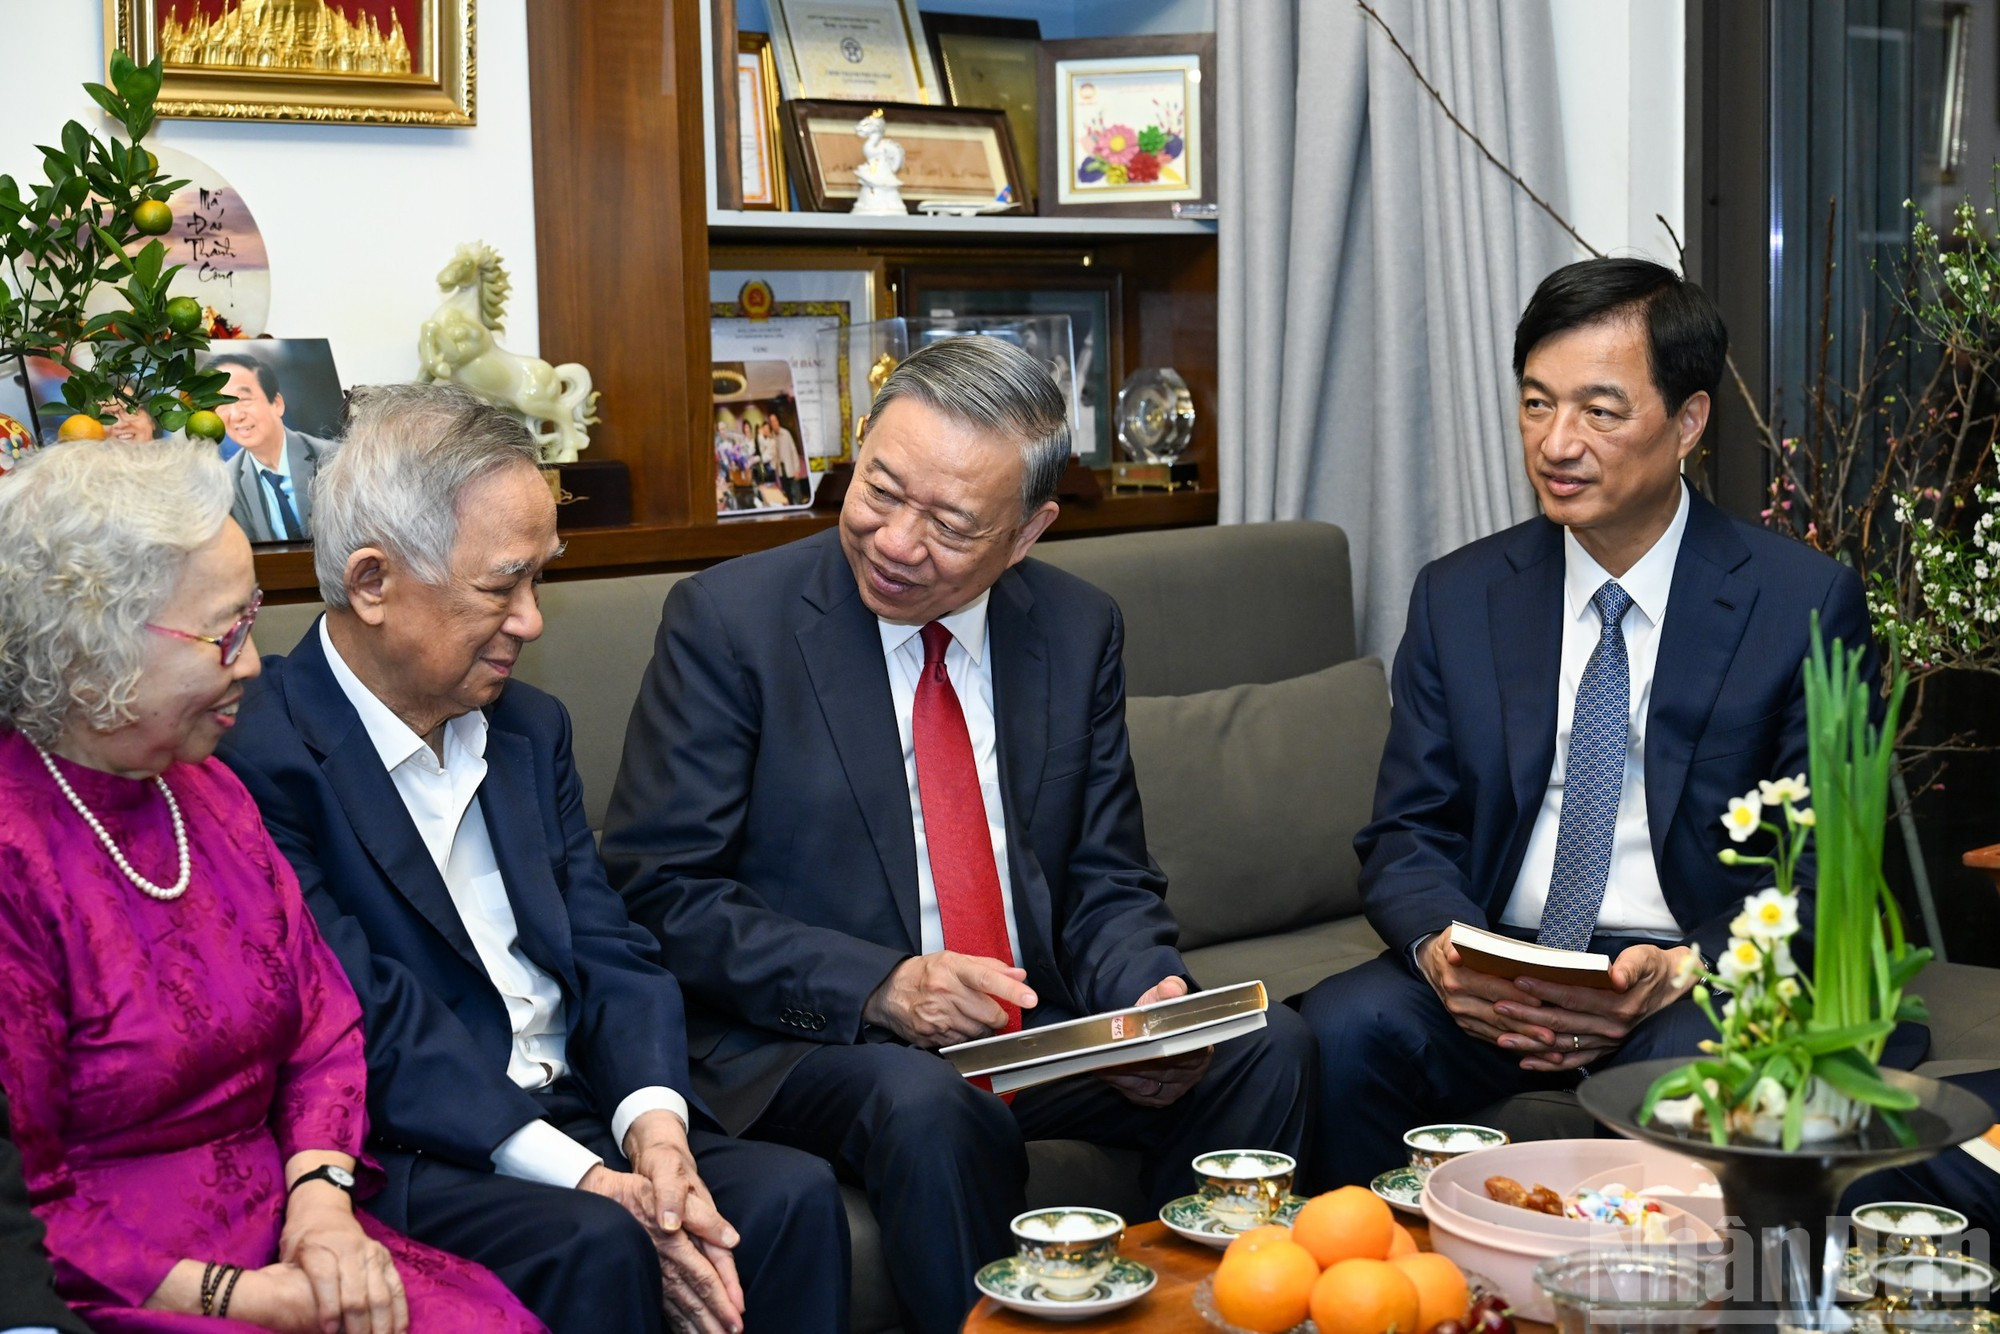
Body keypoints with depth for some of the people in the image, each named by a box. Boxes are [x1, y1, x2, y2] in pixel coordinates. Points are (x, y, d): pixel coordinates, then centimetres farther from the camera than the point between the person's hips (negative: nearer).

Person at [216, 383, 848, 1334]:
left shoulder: (530, 729, 14)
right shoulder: (259, 757, -11)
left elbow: (609, 952, 8)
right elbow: (370, 1029, -17)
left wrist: (654, 1125, -12)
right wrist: (582, 1178, -23)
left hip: (577, 1117, 7)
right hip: (394, 1164, -6)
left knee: (792, 1194, -18)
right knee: (594, 1244, -32)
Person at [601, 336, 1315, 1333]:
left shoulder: (1077, 631, 5)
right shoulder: (728, 619, -7)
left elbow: (1108, 885, 9)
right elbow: (659, 892, -10)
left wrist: (1151, 1000, -15)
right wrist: (880, 987, -22)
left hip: (1037, 1026, 4)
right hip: (807, 1044, -4)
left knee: (1265, 1048, -17)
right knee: (930, 1105, -35)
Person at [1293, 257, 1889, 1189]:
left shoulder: (1805, 604, -1)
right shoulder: (1458, 598, 8)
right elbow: (1406, 836, 7)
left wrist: (1681, 971, -21)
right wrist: (1440, 944, -17)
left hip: (1695, 981, -2)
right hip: (1489, 976, 2)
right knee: (1340, 1029, -27)